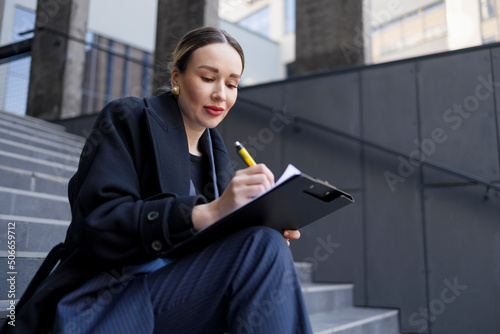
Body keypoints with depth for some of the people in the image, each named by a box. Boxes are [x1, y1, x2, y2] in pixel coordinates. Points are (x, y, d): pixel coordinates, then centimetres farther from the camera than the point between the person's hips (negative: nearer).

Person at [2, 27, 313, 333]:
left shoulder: (217, 156, 15)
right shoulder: (127, 119, -2)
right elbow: (98, 225, -17)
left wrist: (272, 228, -11)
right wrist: (209, 211, -30)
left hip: (177, 303, 6)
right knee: (264, 246, -25)